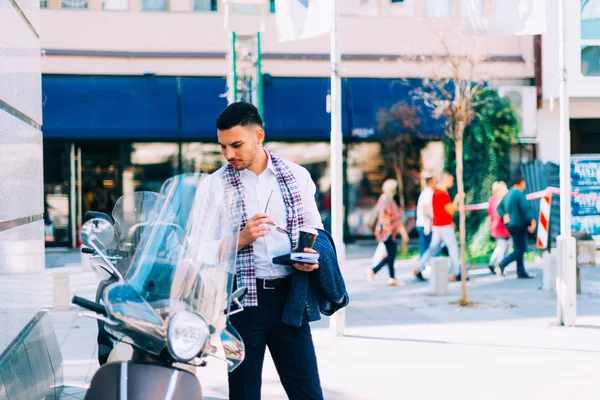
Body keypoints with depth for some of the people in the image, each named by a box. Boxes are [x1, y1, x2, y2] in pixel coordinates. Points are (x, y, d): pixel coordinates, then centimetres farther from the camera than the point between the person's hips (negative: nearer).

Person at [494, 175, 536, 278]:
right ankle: (503, 263, -18)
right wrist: (532, 221, -17)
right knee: (521, 249, -5)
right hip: (519, 225, -9)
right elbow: (526, 209, -20)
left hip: (511, 225, 9)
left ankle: (521, 272, 12)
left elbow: (499, 207, 13)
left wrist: (505, 215, 0)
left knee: (519, 248, 12)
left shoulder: (508, 194, 13)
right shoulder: (519, 194, -14)